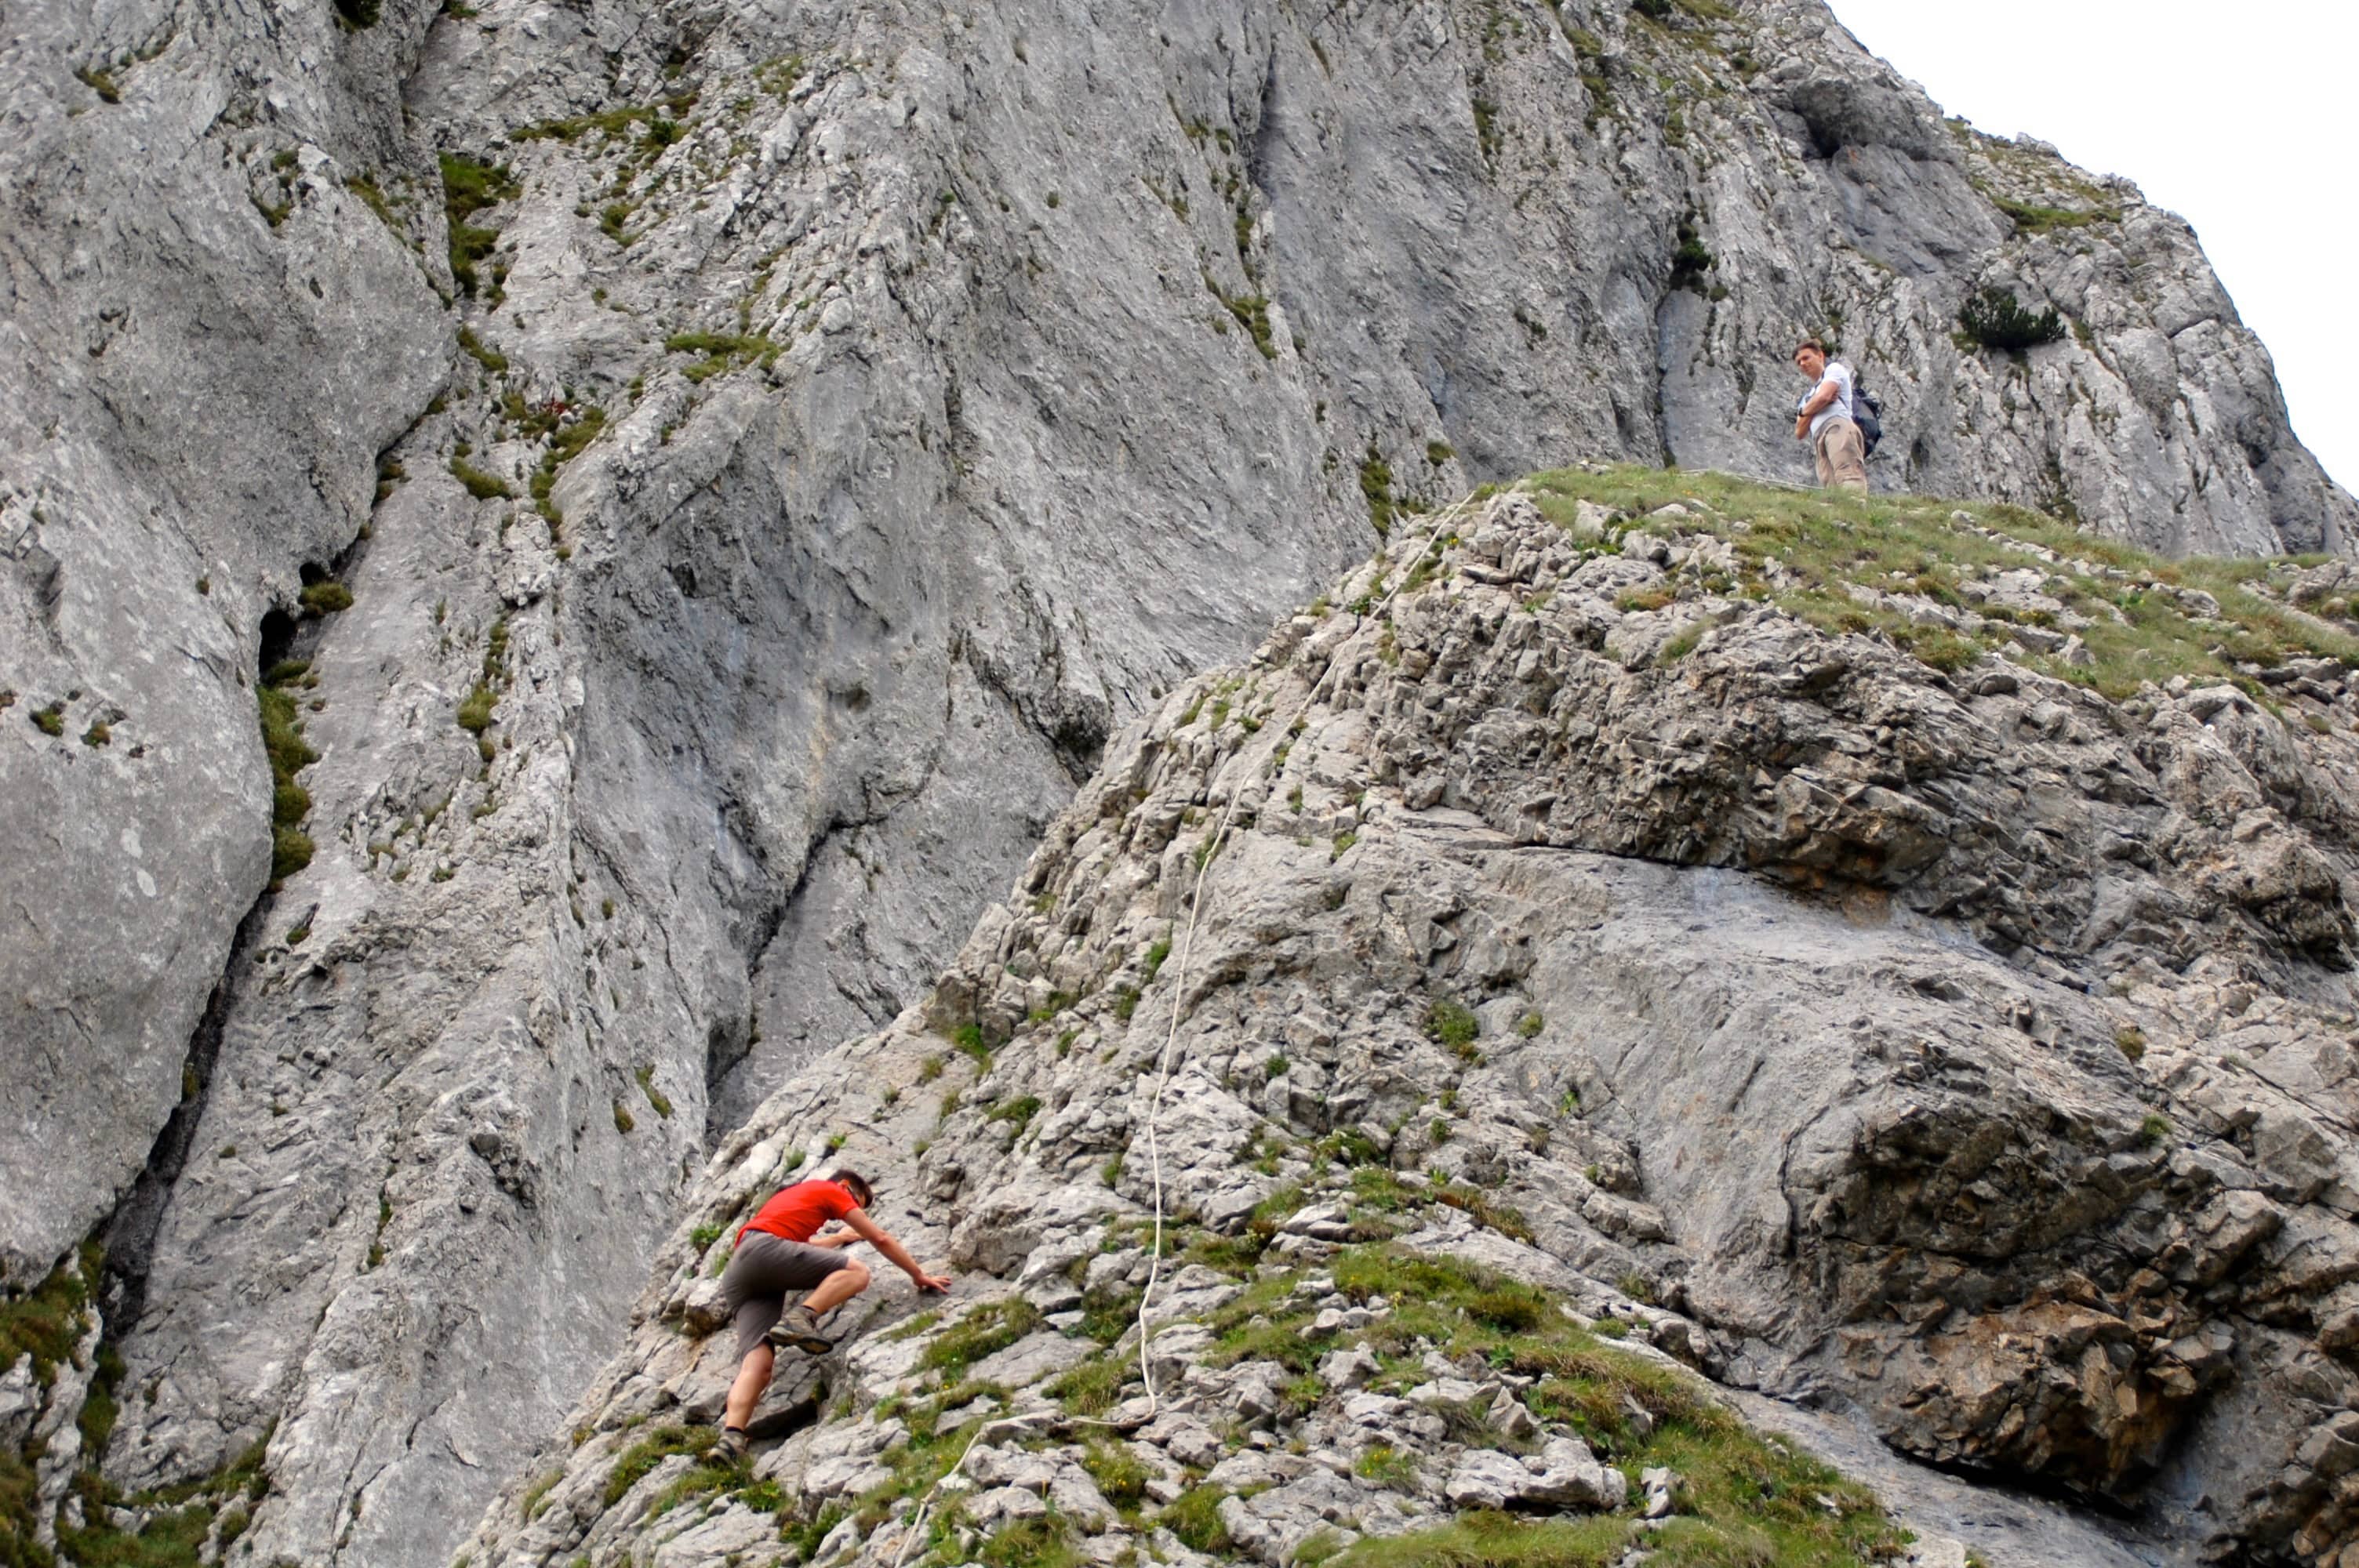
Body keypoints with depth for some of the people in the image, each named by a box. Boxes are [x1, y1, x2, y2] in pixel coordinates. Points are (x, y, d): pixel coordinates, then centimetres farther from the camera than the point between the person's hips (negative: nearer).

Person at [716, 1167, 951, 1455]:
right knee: (857, 1271, -11)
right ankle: (800, 1320, -31)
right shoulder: (831, 1190, 17)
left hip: (735, 1276, 8)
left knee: (757, 1364, -10)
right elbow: (880, 1239, 14)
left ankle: (731, 1436, -34)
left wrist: (840, 1237, 76)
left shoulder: (796, 1195, 41)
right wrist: (920, 1276, 22)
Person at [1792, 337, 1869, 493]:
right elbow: (1799, 433, 24)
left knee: (1848, 477, -32)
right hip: (1819, 440, 7)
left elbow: (1823, 397, 0)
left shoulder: (1834, 369, 20)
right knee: (1831, 488, -19)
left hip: (1837, 426, -7)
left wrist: (1804, 412, 19)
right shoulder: (1809, 397, 39)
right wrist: (1817, 407, 10)